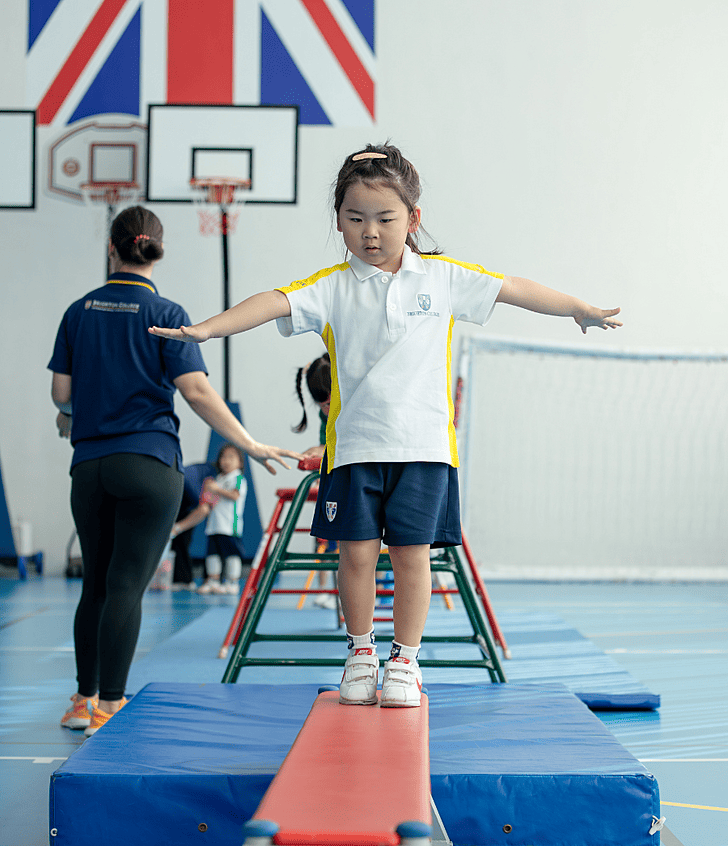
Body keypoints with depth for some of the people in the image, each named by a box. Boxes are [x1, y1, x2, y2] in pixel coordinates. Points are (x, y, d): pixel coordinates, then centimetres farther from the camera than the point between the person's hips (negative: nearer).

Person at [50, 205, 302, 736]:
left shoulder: (80, 310, 7)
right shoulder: (164, 314, -4)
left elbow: (61, 392, 9)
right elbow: (197, 393, -11)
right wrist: (250, 445, -6)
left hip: (89, 466, 4)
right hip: (149, 464, -4)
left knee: (96, 584, 14)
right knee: (127, 586, -4)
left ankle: (84, 700, 21)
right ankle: (109, 707, -6)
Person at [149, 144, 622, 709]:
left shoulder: (442, 277, 4)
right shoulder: (333, 287, 0)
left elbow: (515, 290, 9)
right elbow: (274, 302, -13)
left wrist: (582, 310, 12)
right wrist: (208, 328, -28)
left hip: (423, 444, 0)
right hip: (355, 444, 0)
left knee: (412, 552, 2)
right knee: (357, 552, 2)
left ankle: (405, 660, 17)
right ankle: (361, 653, 22)